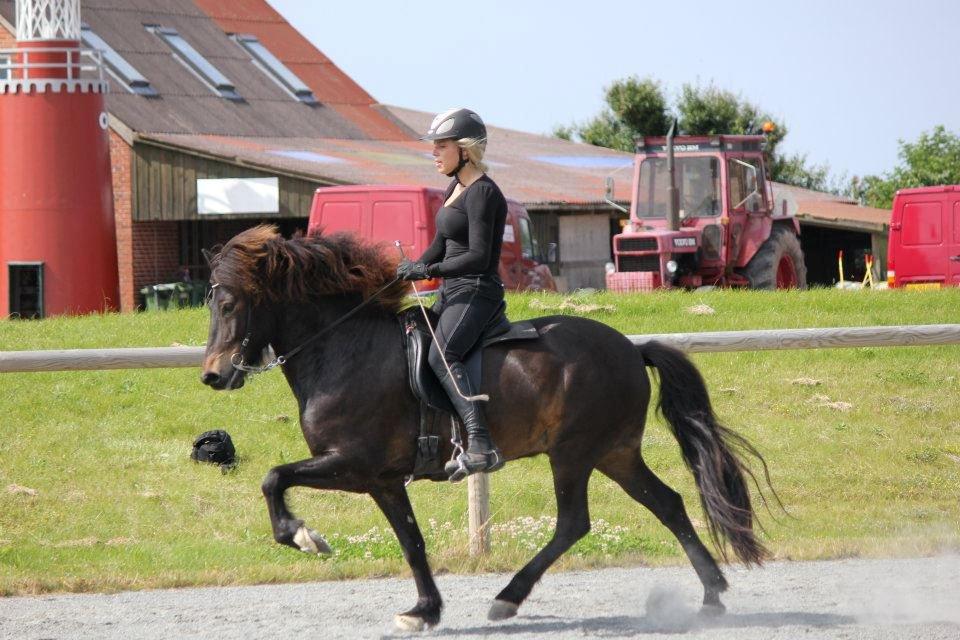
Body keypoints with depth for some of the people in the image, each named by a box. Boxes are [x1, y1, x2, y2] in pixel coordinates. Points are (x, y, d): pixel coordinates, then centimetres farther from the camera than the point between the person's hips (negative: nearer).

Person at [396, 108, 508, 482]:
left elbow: (478, 257, -21)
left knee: (441, 356, -31)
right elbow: (441, 247, 24)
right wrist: (411, 270, 10)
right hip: (453, 294, 11)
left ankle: (481, 446, -43)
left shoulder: (482, 193, -13)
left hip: (476, 293, -11)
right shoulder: (455, 189, 17)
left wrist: (429, 270, -22)